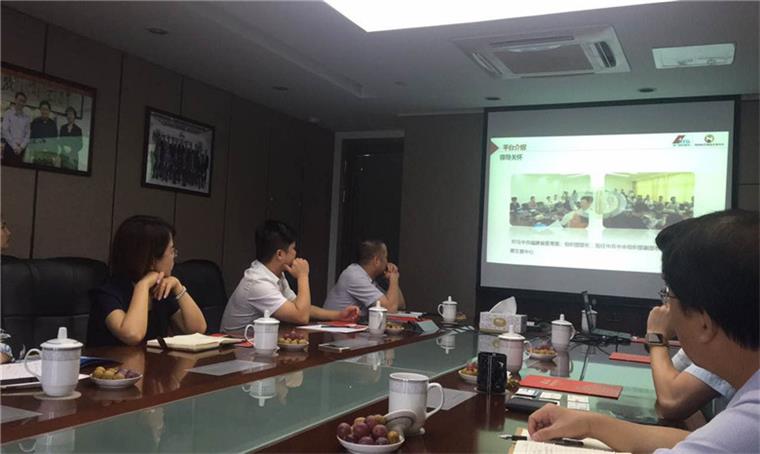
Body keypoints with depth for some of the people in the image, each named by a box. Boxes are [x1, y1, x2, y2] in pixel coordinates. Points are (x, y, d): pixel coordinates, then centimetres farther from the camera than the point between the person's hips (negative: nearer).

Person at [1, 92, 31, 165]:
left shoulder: (27, 118, 11)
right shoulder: (8, 113, 3)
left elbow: (27, 134, 7)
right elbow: (5, 131, -4)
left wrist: (21, 147, -7)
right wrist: (14, 146, -9)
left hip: (22, 149, 2)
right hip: (10, 147, -2)